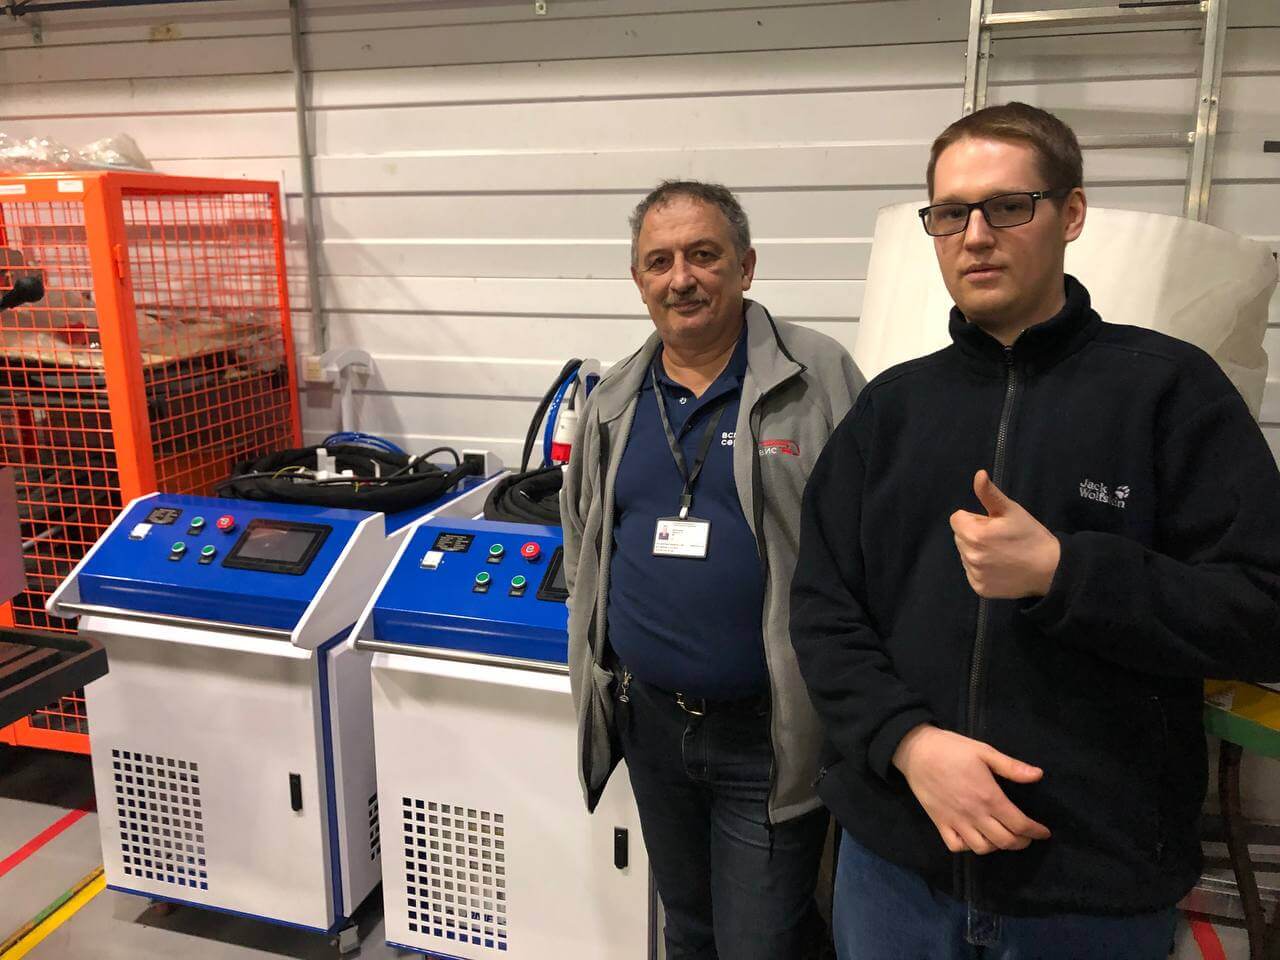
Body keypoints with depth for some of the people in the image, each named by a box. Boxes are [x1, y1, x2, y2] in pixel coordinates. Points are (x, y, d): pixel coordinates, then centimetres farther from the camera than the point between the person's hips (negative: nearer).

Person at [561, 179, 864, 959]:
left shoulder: (818, 378, -10)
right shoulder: (616, 401, 6)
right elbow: (583, 536, 19)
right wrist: (601, 643, 13)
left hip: (768, 733, -5)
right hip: (649, 720, 6)